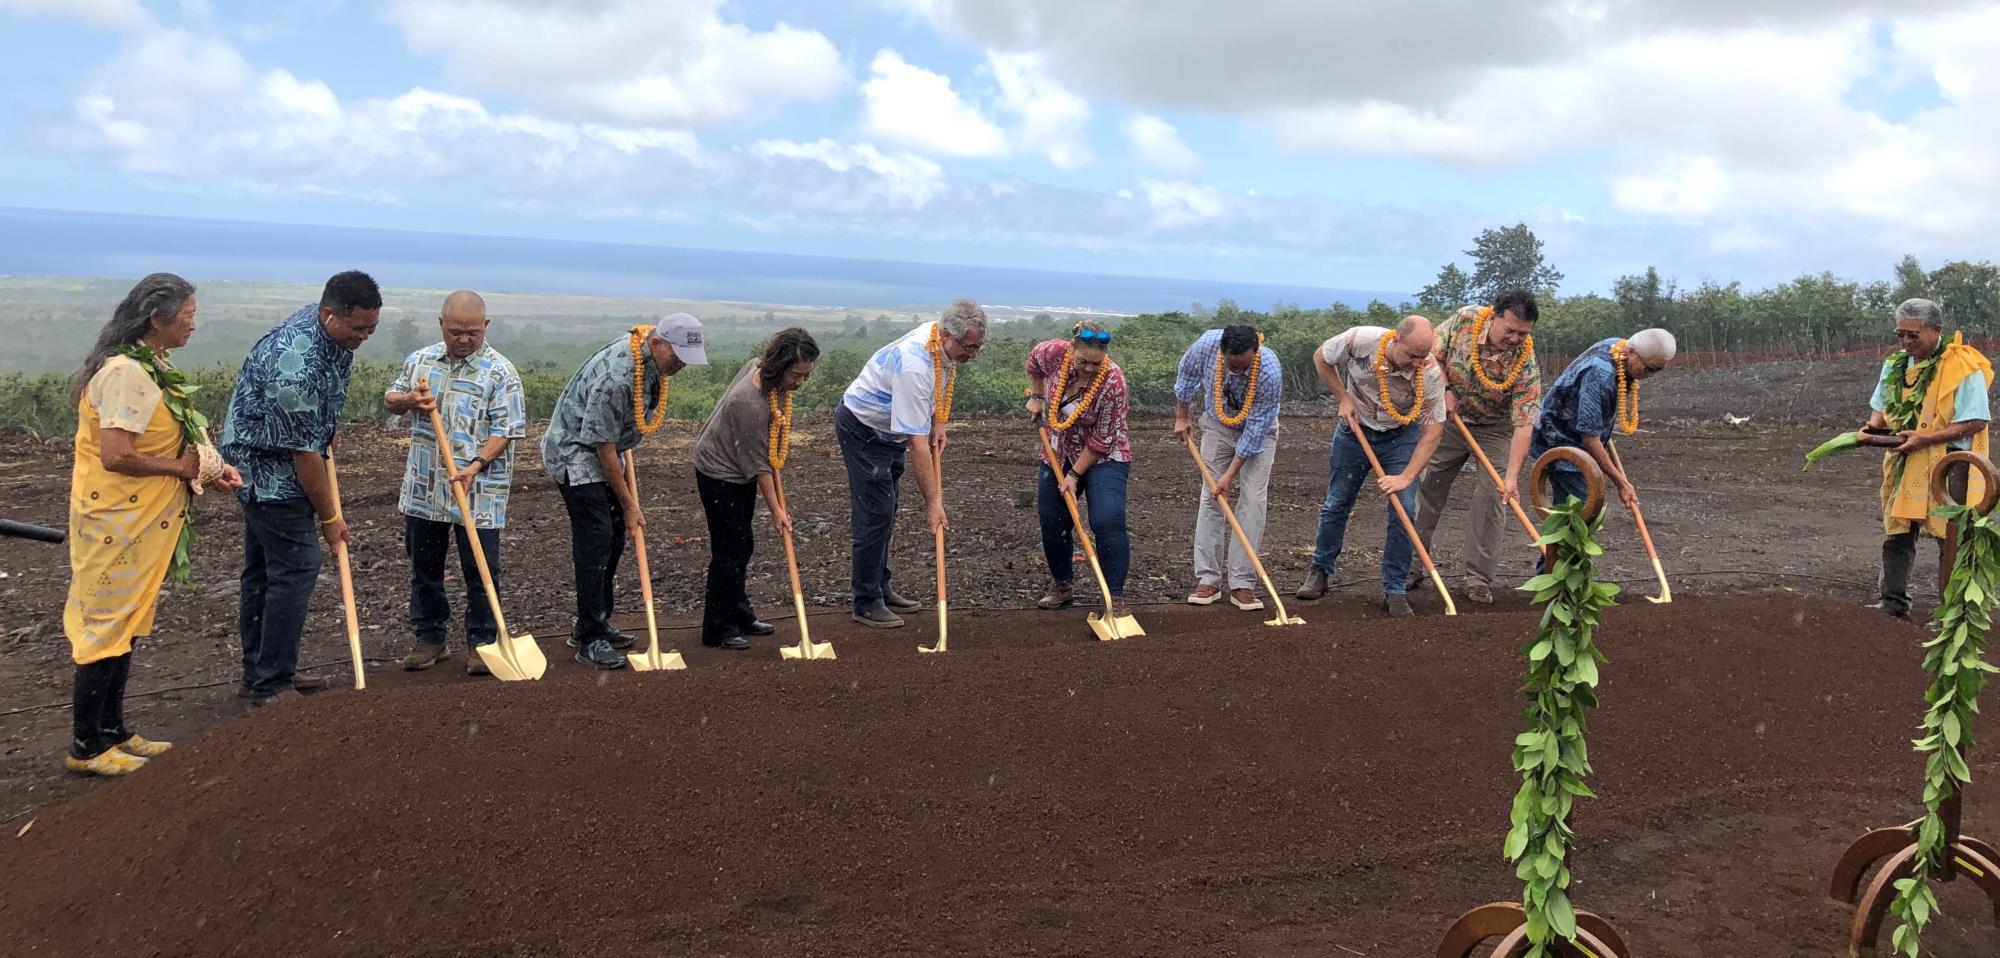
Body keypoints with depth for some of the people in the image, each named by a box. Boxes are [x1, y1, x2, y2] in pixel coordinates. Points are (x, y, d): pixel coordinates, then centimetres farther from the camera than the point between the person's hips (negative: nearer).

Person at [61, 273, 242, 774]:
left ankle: (113, 732, 28)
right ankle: (85, 748, 9)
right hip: (117, 524, -10)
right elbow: (116, 455, -28)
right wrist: (179, 467, -16)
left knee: (124, 626, 17)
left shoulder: (149, 367, 11)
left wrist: (207, 469, 4)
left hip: (140, 522, 10)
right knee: (107, 629, -1)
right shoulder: (126, 373, -22)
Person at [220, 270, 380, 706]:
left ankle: (259, 674, 22)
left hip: (262, 470, 10)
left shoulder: (332, 331, -1)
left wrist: (327, 435, 20)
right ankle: (271, 684, -5)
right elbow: (304, 452, -25)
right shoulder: (295, 365, -31)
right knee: (296, 568, -10)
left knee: (263, 569, 13)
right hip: (270, 470, -10)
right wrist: (329, 517, -16)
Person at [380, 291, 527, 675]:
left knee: (480, 570, 1)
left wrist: (475, 466, -23)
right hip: (423, 488, 5)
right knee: (424, 567, 13)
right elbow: (390, 398, 20)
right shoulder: (420, 361, 8)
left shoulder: (499, 372, -7)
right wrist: (409, 400, -4)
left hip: (478, 492, -5)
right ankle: (429, 638, 26)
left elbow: (506, 430, -10)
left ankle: (481, 643, 13)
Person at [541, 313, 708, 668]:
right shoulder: (615, 376, -33)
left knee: (615, 536, 9)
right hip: (574, 452, -9)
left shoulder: (655, 360, -4)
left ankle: (594, 624, 20)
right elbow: (603, 446, -26)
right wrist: (629, 504, -19)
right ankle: (589, 639, -10)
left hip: (604, 449, 9)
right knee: (594, 540, -14)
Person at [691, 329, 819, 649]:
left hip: (742, 471, 9)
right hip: (719, 473, -9)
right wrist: (776, 509, -20)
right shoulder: (749, 403, -35)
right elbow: (757, 463, -26)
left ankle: (739, 614, 28)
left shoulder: (763, 368, -10)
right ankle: (718, 629, 5)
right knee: (728, 550, -5)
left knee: (743, 546, 16)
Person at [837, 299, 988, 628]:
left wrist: (938, 423, 2)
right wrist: (933, 500, -35)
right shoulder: (915, 366, -38)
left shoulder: (947, 346, -11)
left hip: (890, 428, 10)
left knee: (887, 511, 16)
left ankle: (881, 588, 28)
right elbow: (917, 443, -37)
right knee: (874, 514, -11)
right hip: (863, 430, -10)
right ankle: (867, 604, -3)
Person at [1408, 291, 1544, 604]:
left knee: (1492, 499, -8)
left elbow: (1524, 424, -33)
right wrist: (1444, 390, -19)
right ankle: (1412, 563, 21)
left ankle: (1479, 579, 1)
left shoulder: (1526, 363, -29)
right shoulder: (1465, 320, -22)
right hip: (1451, 419, 3)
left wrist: (1512, 476, -39)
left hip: (1495, 429, -2)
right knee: (1428, 489, 7)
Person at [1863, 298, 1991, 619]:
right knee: (1896, 534, 9)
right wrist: (1875, 424, -3)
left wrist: (1924, 439, -22)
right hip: (1904, 464, 6)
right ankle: (1893, 601, 18)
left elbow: (1975, 422, -15)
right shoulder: (1895, 364, 8)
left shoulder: (1963, 367, -12)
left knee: (1950, 538, -1)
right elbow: (1880, 405, 21)